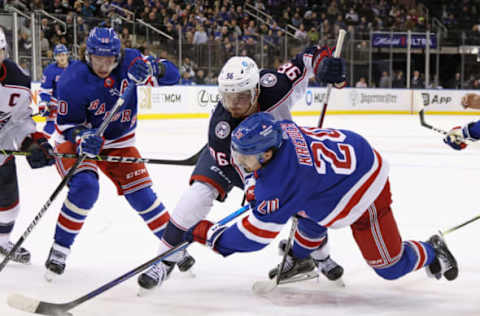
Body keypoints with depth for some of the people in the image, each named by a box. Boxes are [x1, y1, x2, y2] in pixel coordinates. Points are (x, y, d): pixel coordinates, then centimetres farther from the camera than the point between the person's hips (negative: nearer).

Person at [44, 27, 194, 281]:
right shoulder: (72, 81, -25)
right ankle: (59, 249, -13)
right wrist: (82, 137, -40)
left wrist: (151, 69, -35)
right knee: (85, 187, -27)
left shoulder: (129, 61, -16)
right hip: (77, 140, -3)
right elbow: (66, 124, -19)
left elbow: (172, 74, -14)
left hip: (119, 142, 4)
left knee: (141, 194, 0)